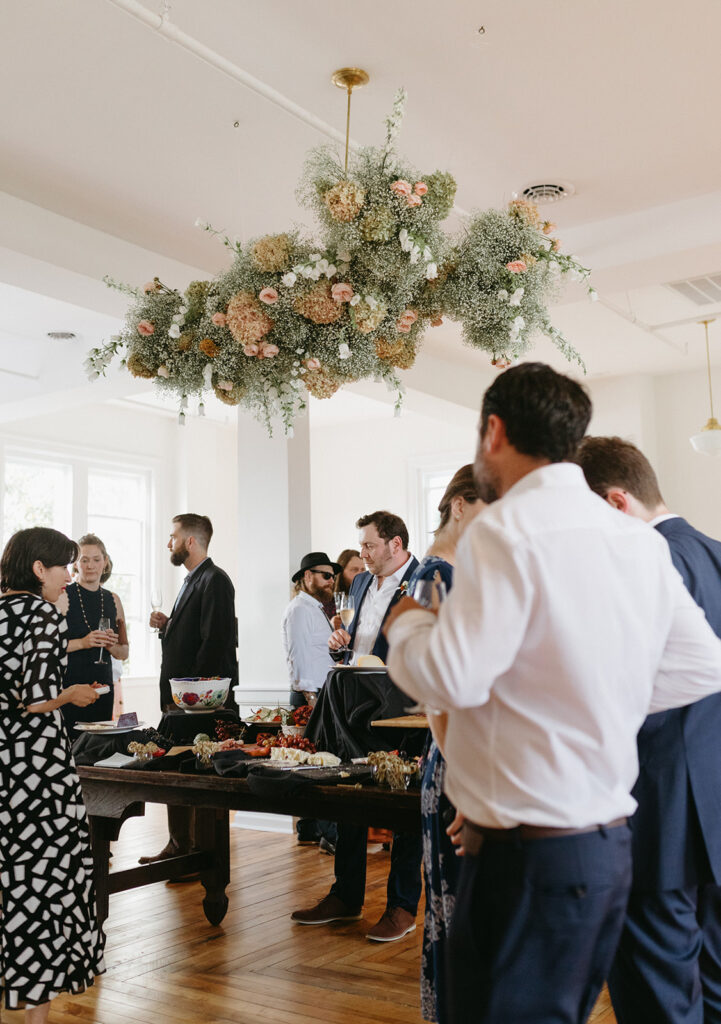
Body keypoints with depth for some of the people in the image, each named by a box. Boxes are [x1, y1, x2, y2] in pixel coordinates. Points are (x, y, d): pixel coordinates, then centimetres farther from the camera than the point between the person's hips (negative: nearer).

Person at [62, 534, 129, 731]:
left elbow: (124, 653, 17)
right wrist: (82, 643, -17)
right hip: (68, 684, -4)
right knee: (68, 739, -10)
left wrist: (111, 646, -3)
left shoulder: (113, 600, 11)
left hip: (102, 685, 4)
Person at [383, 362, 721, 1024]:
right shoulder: (640, 540, 7)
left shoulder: (506, 529, -16)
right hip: (611, 842, 8)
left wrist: (405, 622, -1)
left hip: (527, 852, -8)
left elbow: (453, 677, -21)